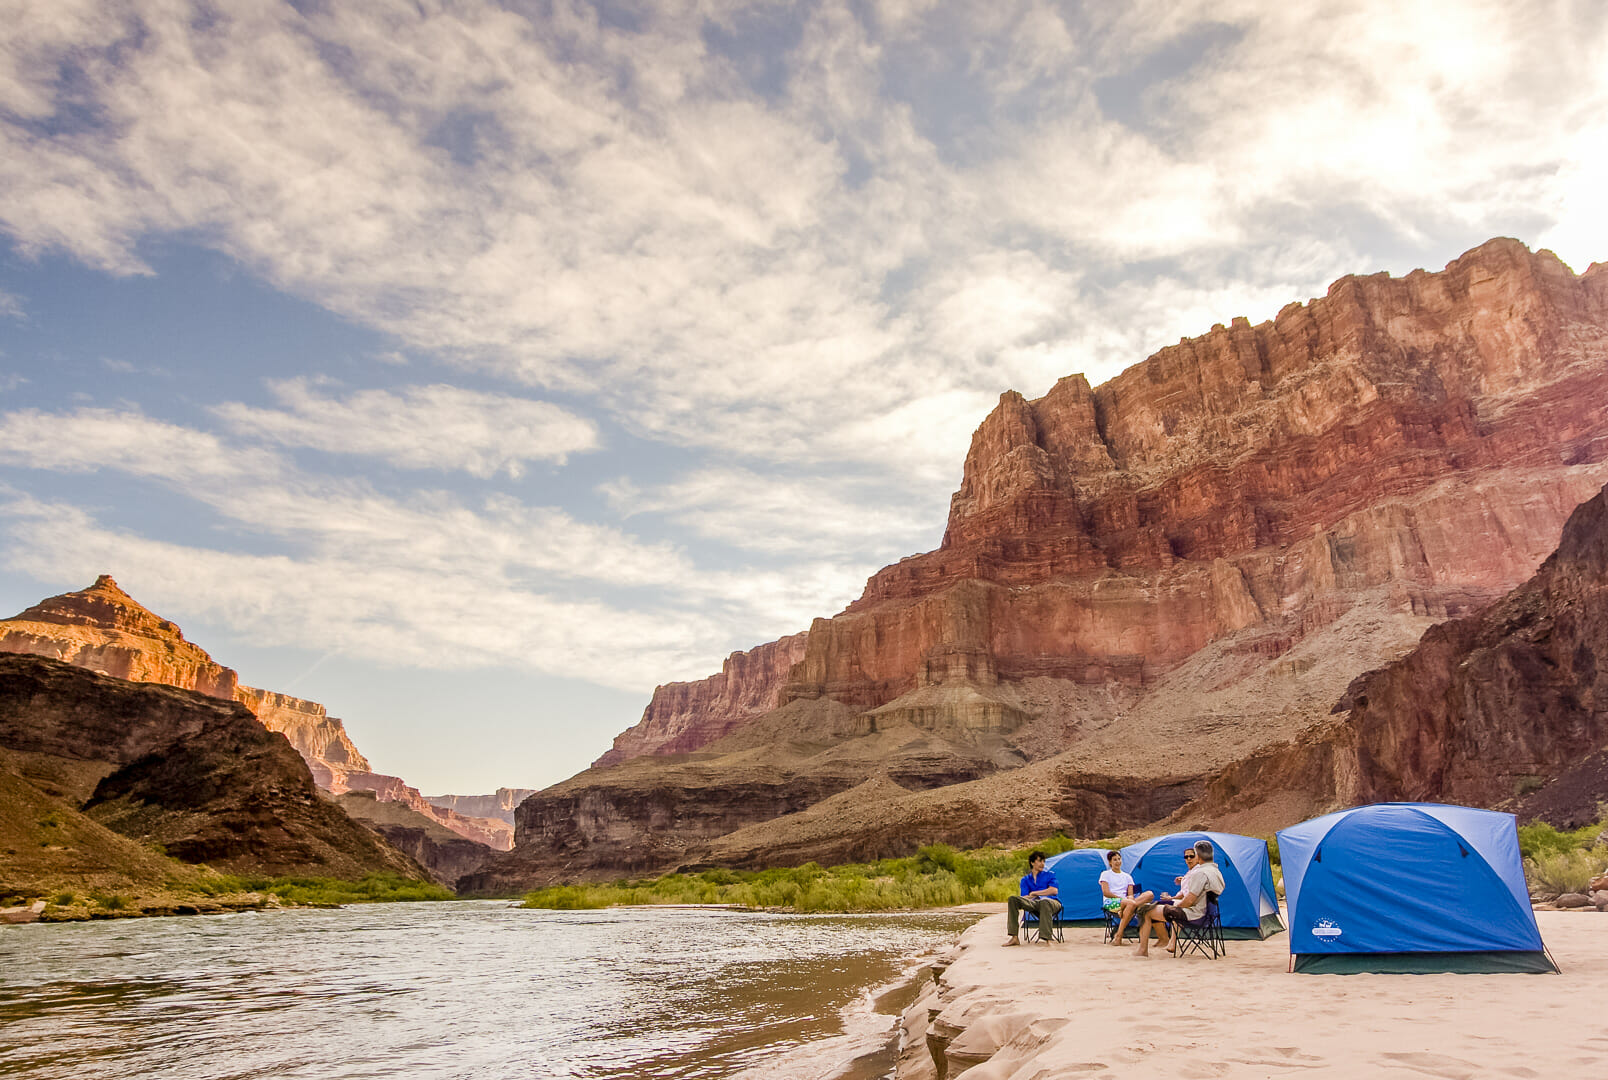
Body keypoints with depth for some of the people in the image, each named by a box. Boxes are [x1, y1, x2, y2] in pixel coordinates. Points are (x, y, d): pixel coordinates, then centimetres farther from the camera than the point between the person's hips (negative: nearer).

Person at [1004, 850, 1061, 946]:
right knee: (1013, 899, -22)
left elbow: (1054, 890, 1)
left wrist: (1034, 893, 4)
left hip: (1052, 902, -3)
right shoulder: (1025, 880, 23)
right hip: (1035, 904, 3)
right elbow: (1024, 897, 8)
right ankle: (1014, 937, -26)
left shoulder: (1049, 875, 19)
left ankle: (1046, 938, -47)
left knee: (1044, 902, -42)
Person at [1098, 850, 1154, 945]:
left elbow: (1130, 894, 13)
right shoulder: (1105, 874, 13)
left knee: (1150, 894, -22)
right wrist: (1121, 898, -10)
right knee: (1131, 904, -40)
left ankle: (1123, 911, -42)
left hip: (1125, 902, 5)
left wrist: (1130, 897, -13)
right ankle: (1118, 937, -40)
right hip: (1110, 902, -5)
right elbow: (1106, 893, 0)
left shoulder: (1127, 876, 26)